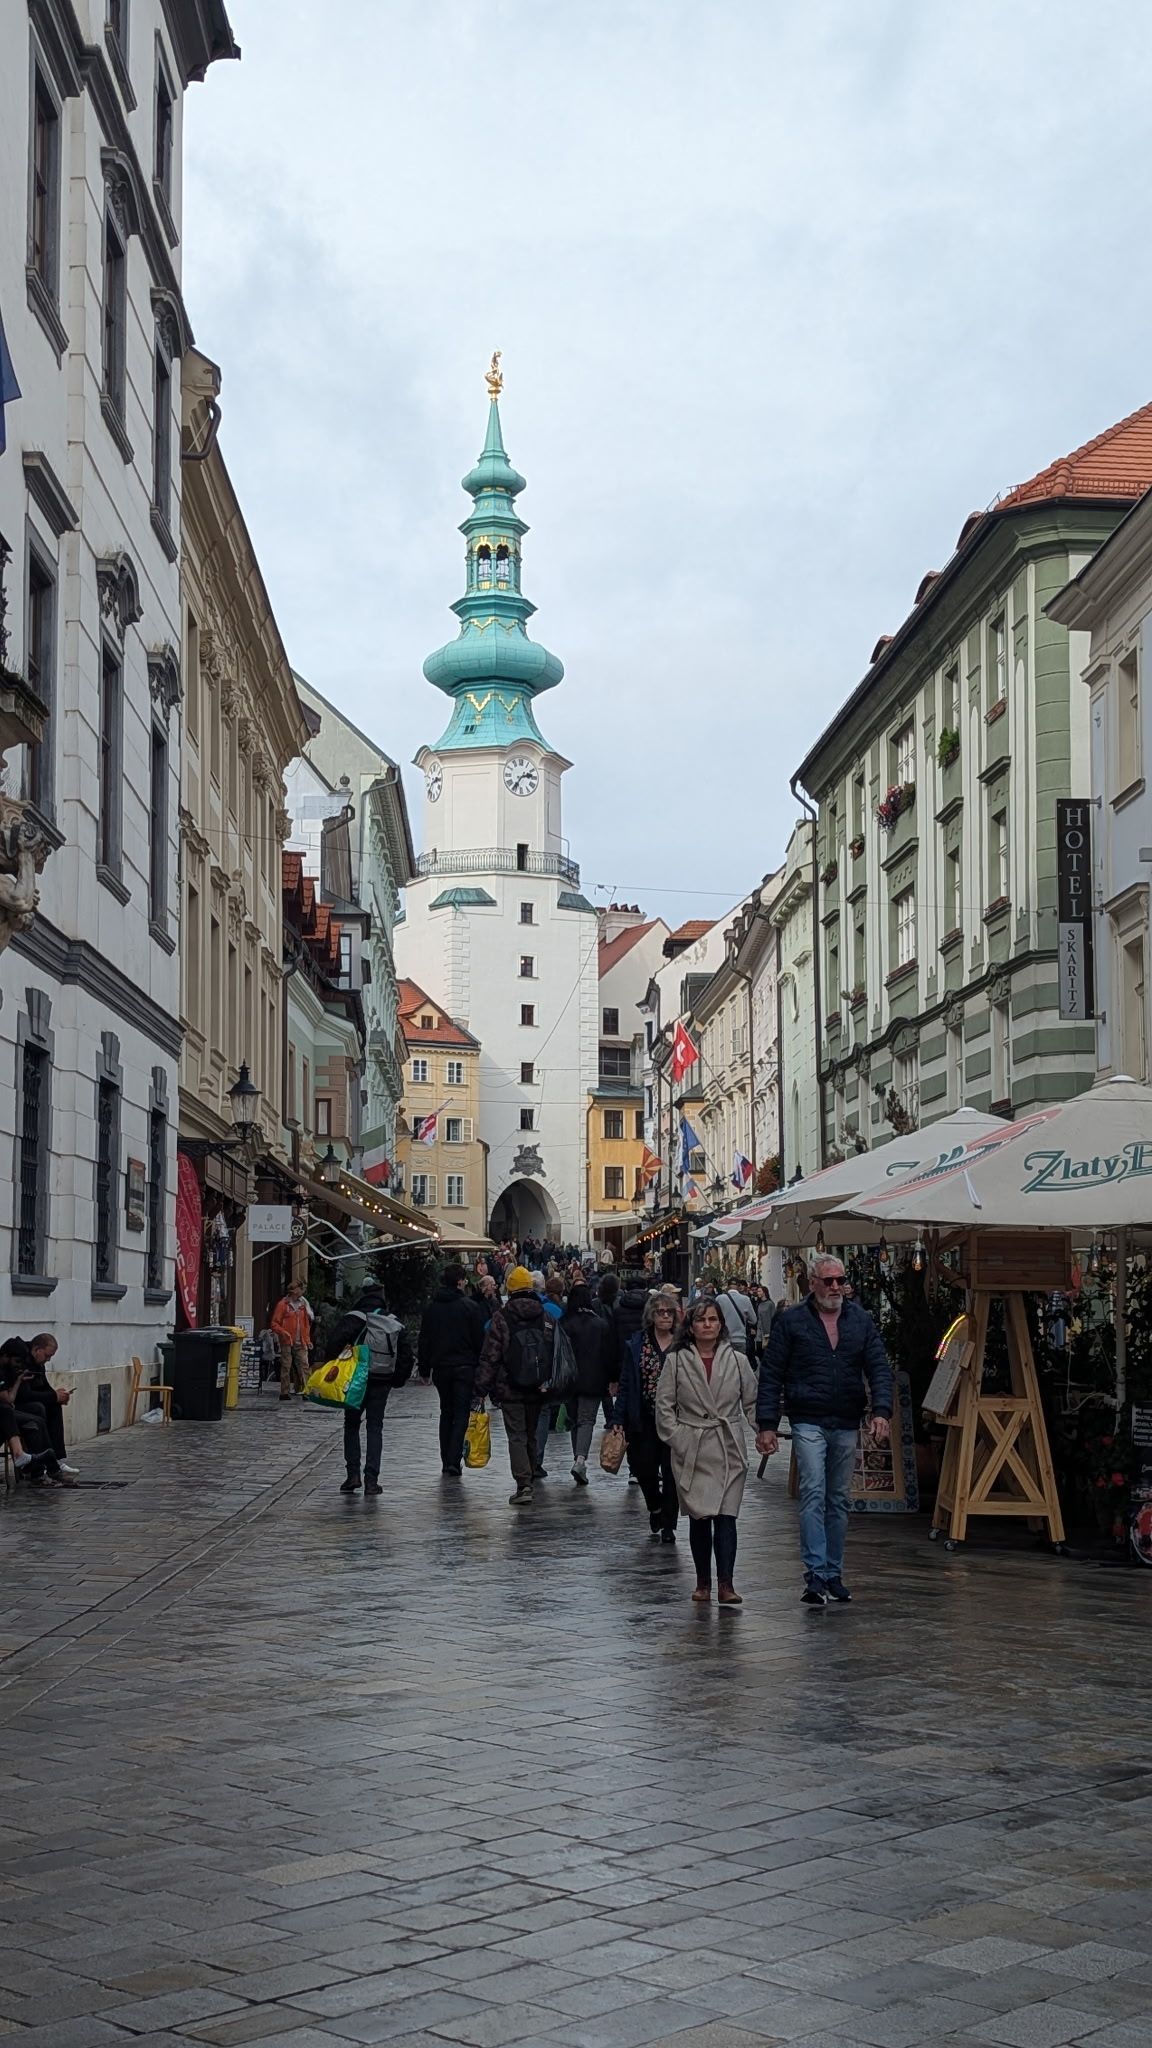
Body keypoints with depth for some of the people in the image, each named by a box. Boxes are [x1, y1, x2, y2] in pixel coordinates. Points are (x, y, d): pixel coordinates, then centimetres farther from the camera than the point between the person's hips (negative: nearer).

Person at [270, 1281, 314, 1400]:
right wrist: (283, 1333, -17)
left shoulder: (303, 1304, 14)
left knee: (304, 1366, -5)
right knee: (286, 1367, -1)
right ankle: (285, 1392, 4)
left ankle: (304, 1390, -3)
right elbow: (274, 1323, -2)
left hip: (301, 1343, 4)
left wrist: (307, 1339, 13)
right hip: (287, 1342, -4)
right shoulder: (283, 1305, -2)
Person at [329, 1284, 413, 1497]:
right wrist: (398, 1380, 12)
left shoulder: (353, 1319, -5)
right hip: (382, 1383, 2)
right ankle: (371, 1480, -1)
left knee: (351, 1425, 13)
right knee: (375, 1428, 7)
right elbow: (406, 1354, 6)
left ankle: (353, 1474, 5)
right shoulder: (395, 1325, 6)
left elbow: (336, 1342, -19)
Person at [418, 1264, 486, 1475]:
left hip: (441, 1367, 4)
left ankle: (446, 1461, 16)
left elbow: (424, 1340, 9)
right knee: (461, 1414, -1)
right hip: (465, 1367, -4)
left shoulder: (432, 1307, 5)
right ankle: (453, 1462, -12)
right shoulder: (470, 1307, -9)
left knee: (446, 1413, 16)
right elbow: (480, 1339, -8)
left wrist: (424, 1368, 16)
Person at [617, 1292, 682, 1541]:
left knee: (671, 1471, 2)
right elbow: (626, 1384, 3)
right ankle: (655, 1507, 32)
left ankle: (668, 1524, 14)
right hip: (645, 1420, 1)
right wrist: (619, 1420, -3)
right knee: (644, 1468, 2)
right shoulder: (636, 1345, 2)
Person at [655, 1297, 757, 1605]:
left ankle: (725, 1584, -11)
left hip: (729, 1450, 0)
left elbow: (753, 1401, 10)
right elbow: (664, 1406, 4)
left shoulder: (736, 1360, 6)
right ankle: (703, 1582, 18)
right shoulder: (676, 1361, 3)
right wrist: (678, 1440, -5)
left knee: (726, 1516, -10)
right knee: (699, 1518, 6)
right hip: (692, 1452, 0)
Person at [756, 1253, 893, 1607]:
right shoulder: (791, 1321, -1)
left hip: (847, 1425, 4)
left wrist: (881, 1411, -9)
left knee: (839, 1501, 11)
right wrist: (766, 1425, -5)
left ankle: (833, 1574, 20)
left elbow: (879, 1368, 6)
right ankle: (815, 1575, -18)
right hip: (808, 1422, -4)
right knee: (813, 1494, -15)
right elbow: (771, 1375, 0)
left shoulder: (860, 1320, 8)